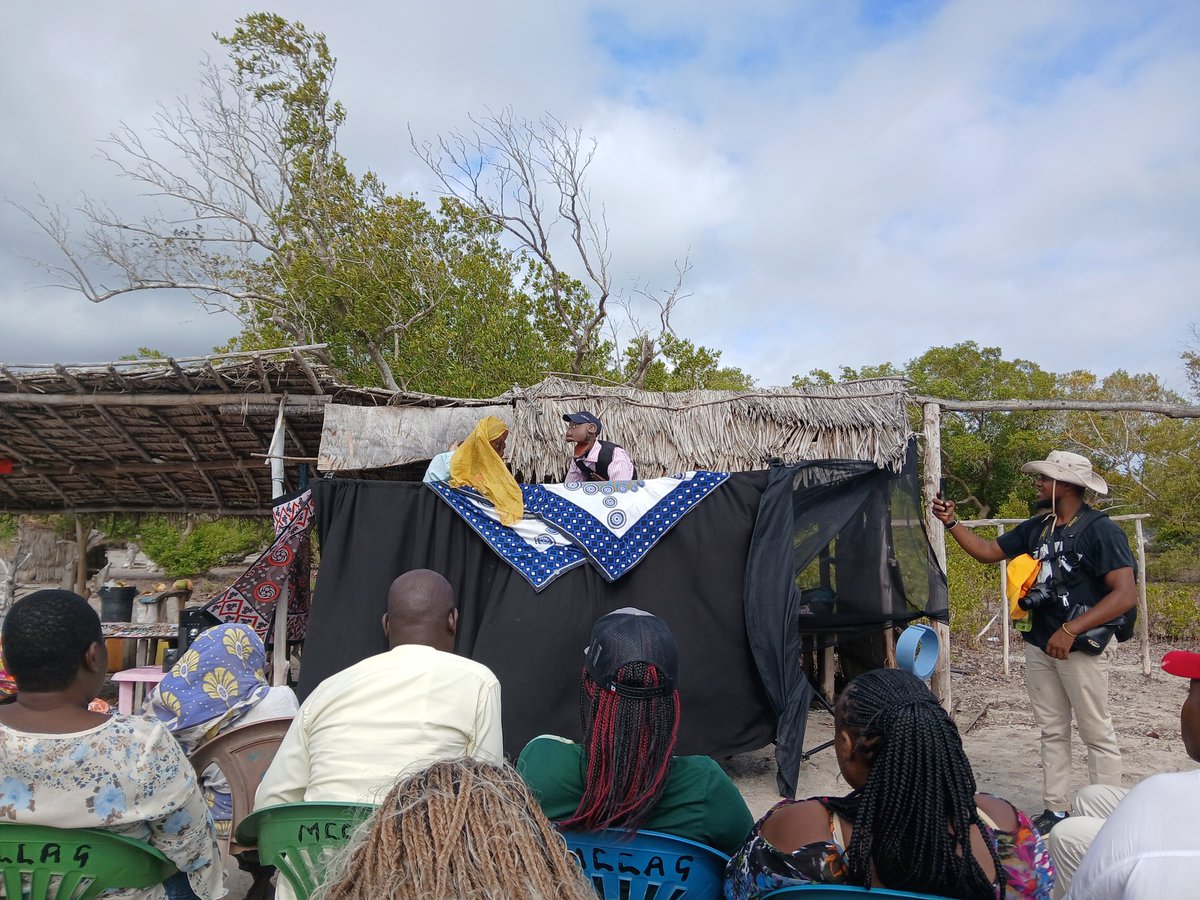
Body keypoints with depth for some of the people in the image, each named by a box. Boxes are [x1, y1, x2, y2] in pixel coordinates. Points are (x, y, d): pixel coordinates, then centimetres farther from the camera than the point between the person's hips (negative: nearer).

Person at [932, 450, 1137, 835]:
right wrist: (951, 522, 4)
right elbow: (987, 552, 16)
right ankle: (1055, 810, 21)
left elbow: (1126, 594, -21)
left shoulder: (1100, 530, -14)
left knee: (1097, 733, 2)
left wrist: (1070, 630, -26)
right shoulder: (1036, 528, 8)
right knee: (1052, 731, 12)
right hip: (1039, 644, 7)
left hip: (1082, 645, -7)